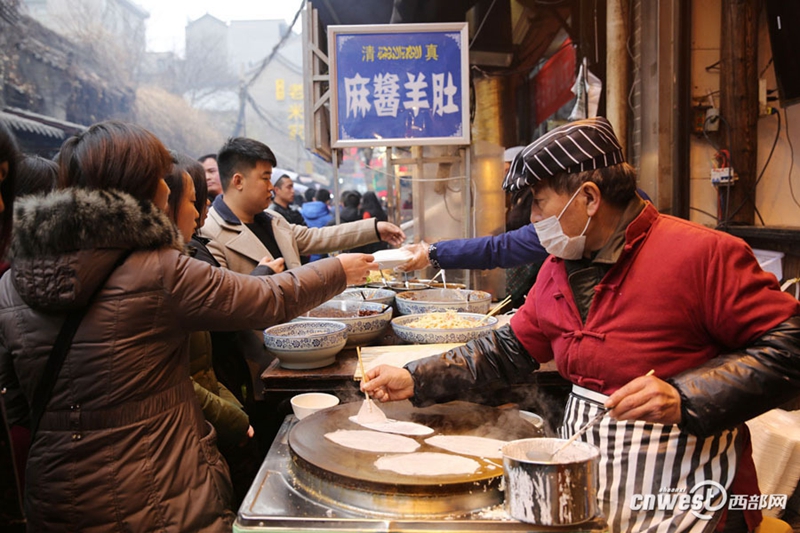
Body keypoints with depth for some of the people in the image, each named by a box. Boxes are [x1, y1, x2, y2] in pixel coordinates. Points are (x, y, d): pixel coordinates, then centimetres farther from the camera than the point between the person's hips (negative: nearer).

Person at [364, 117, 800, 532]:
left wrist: (684, 400, -26)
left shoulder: (701, 254, -17)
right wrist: (415, 380, 5)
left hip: (681, 491, -6)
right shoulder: (559, 268, 6)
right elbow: (508, 351, 11)